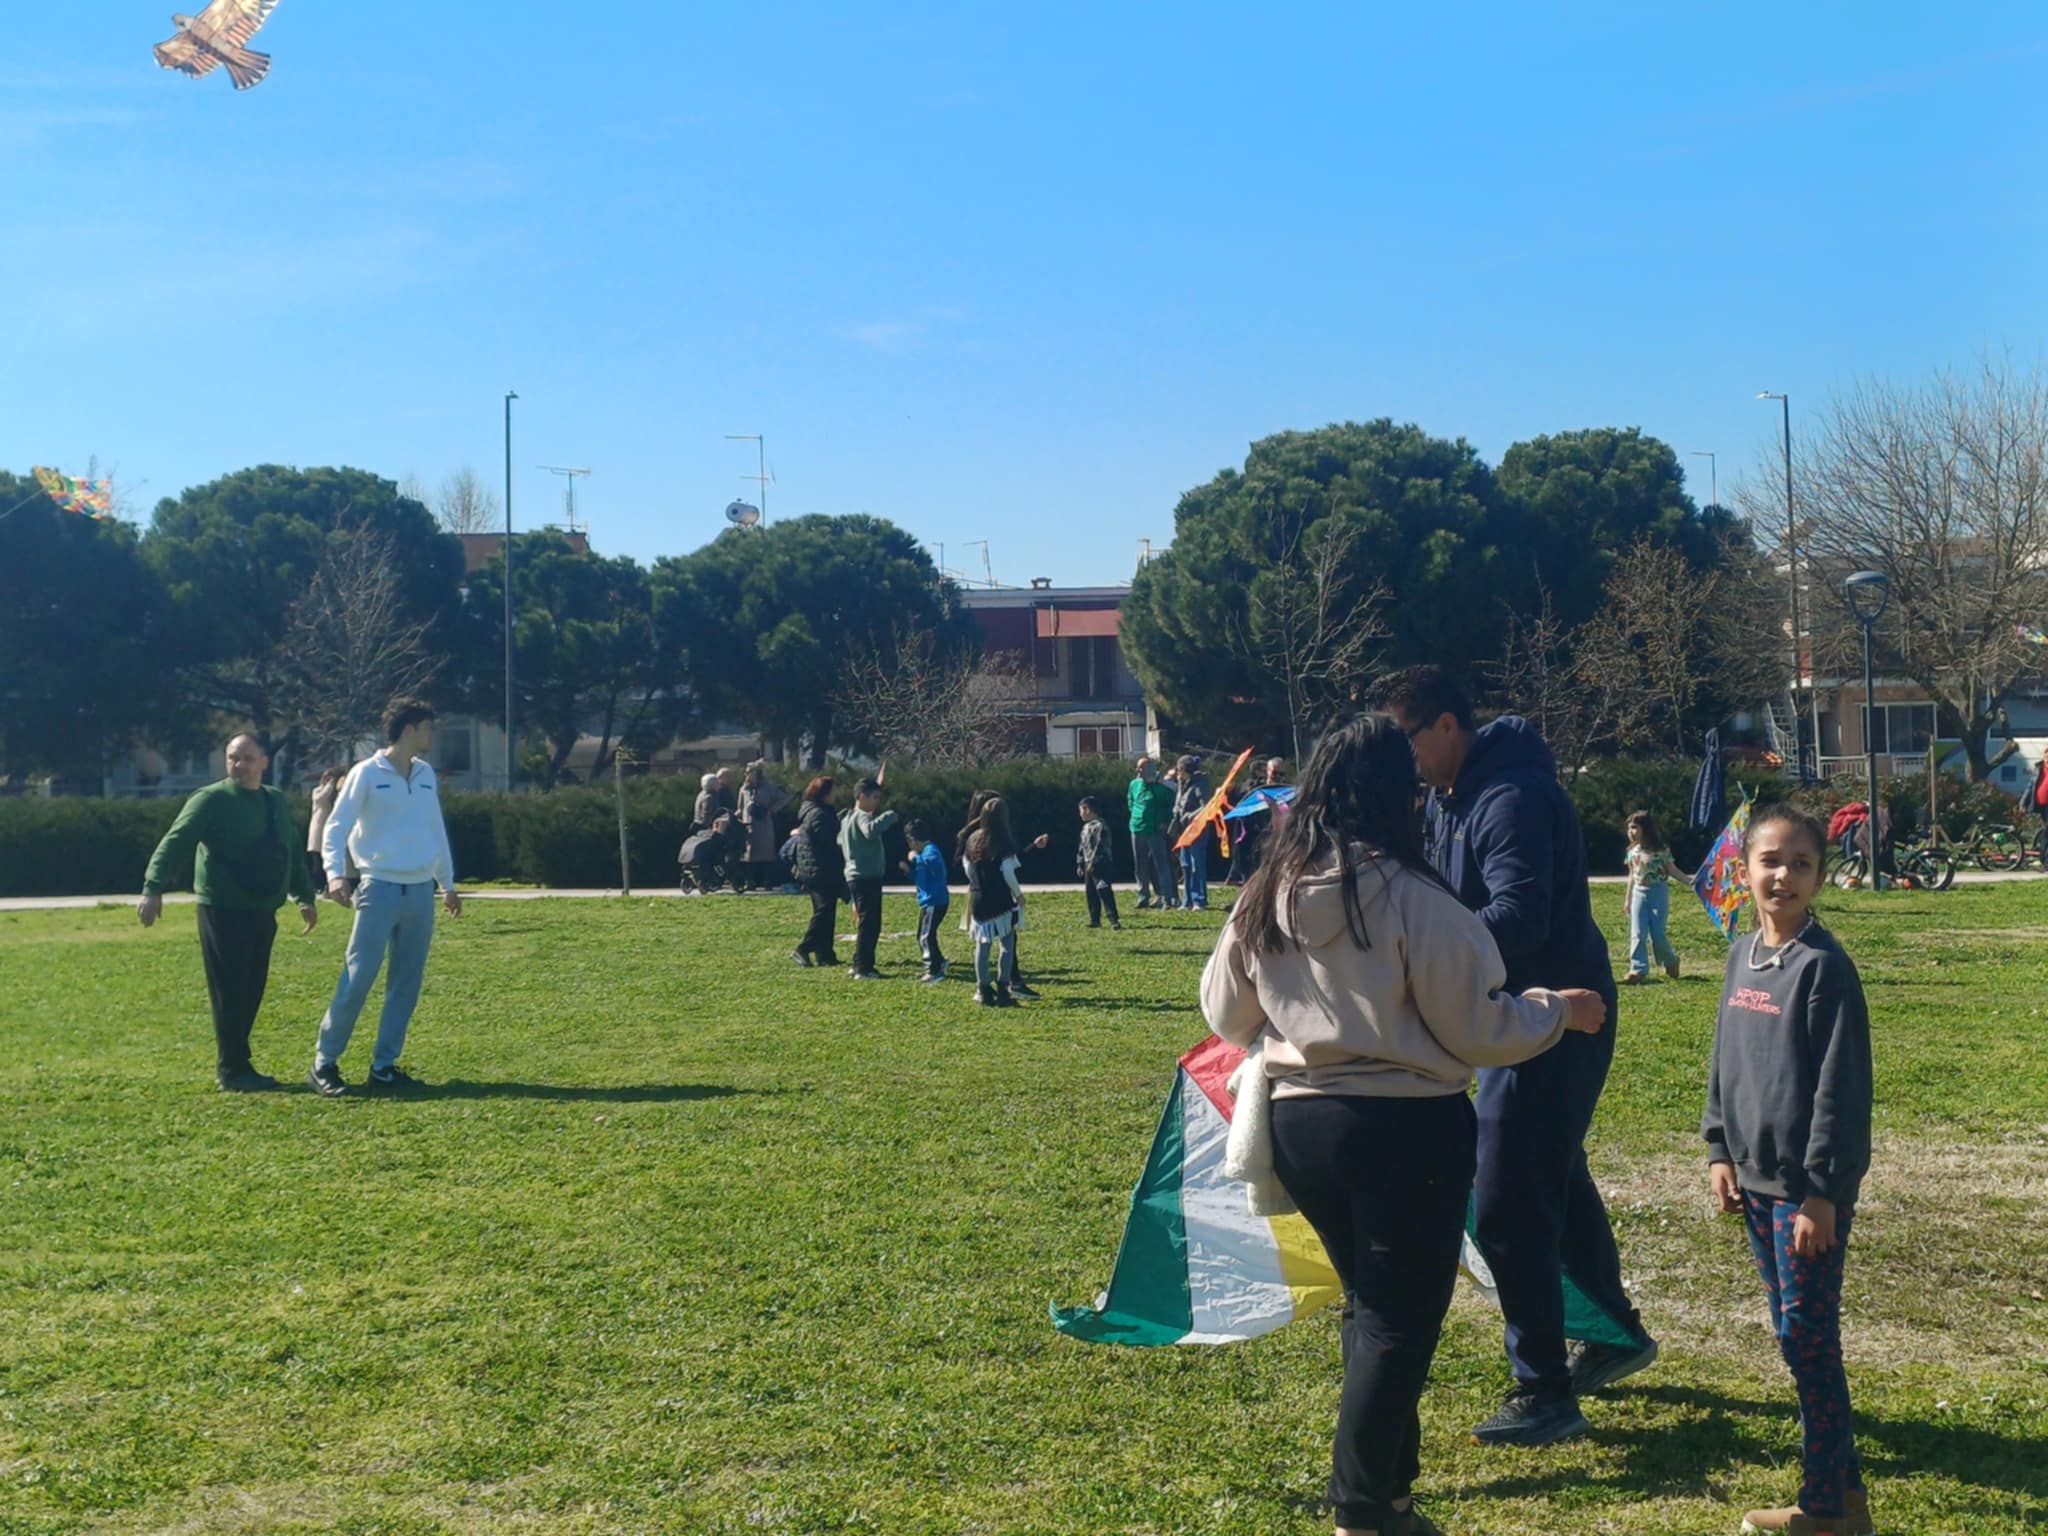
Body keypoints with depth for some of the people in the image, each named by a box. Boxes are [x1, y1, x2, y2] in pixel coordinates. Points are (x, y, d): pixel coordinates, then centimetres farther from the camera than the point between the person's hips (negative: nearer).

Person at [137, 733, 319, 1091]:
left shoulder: (277, 802, 14)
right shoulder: (211, 800, -7)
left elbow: (293, 853, 25)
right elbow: (175, 844, -15)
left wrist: (304, 896, 27)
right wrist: (153, 889, -26)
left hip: (262, 912, 7)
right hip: (223, 911, -6)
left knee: (251, 992, 9)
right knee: (230, 992, -5)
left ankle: (236, 1065, 19)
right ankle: (232, 1071, 2)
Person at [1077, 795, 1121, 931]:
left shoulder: (1100, 825, -13)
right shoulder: (1086, 827, 17)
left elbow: (1100, 845, -20)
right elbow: (1082, 847, 23)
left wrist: (1093, 862, -22)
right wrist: (1080, 863, 20)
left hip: (1100, 865, -10)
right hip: (1089, 865, 10)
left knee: (1104, 892, -14)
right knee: (1091, 893, 12)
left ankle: (1114, 920, -16)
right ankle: (1095, 919, 19)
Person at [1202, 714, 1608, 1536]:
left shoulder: (1266, 897, 0)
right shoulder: (1409, 898, -18)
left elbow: (1225, 1014, 12)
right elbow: (1477, 1029, -11)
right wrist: (1560, 1010, 6)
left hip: (1299, 1122, 6)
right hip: (1407, 1127, -6)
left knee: (1369, 1306, 22)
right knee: (1400, 1320, 6)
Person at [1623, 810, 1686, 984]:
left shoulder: (1661, 850, -8)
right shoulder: (1632, 851, 6)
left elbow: (1672, 870, 1)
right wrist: (1628, 899, 18)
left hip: (1658, 893, -4)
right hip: (1639, 893, 4)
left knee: (1658, 935, -6)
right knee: (1637, 934, -6)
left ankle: (1671, 962, 21)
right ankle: (1638, 970, -7)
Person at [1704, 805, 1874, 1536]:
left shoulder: (1824, 966, -14)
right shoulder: (1743, 956, 8)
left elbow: (1842, 1087, -16)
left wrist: (1822, 1192, -17)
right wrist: (1719, 1149, 10)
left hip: (1809, 1184, -7)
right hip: (1756, 1175, 7)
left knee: (1807, 1334, -2)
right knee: (1793, 1330, 13)